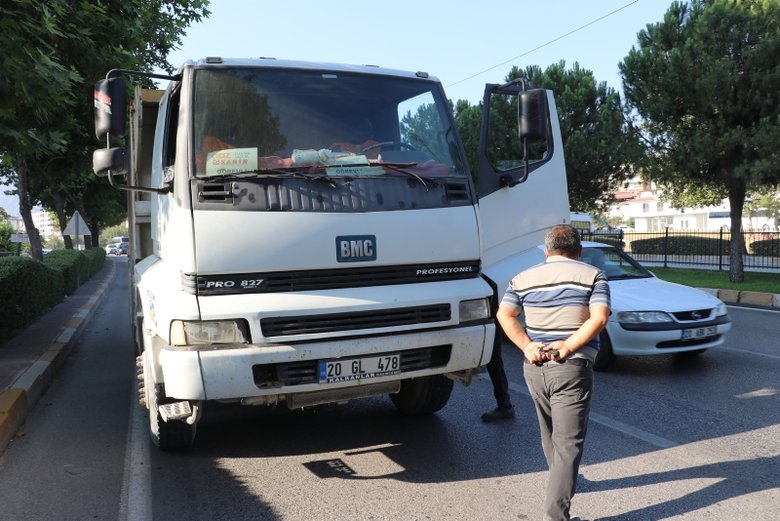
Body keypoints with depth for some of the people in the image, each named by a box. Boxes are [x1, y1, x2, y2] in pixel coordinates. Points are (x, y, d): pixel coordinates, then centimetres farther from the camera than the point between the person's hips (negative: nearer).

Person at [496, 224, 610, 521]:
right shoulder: (593, 275, 1)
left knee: (550, 432, 23)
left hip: (534, 368, 4)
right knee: (568, 441, -2)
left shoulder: (523, 278, 9)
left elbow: (504, 314, -3)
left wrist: (526, 346, -7)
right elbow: (599, 317, -14)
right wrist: (568, 347, -14)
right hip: (572, 368, -4)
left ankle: (563, 482, 44)